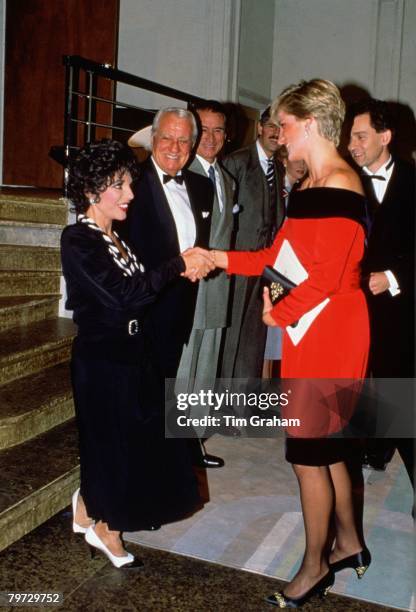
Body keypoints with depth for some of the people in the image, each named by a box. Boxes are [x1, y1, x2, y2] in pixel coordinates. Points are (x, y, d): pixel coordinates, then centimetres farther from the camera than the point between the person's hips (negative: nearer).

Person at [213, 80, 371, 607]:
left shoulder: (338, 186, -18)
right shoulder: (311, 183, 13)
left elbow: (326, 276, -21)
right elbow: (282, 254, 12)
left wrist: (279, 313, -10)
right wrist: (224, 260, 7)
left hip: (328, 335, -9)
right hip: (307, 331, 9)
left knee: (309, 453, 2)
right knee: (325, 445, 19)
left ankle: (314, 567, 22)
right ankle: (348, 544, 37)